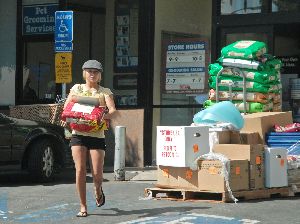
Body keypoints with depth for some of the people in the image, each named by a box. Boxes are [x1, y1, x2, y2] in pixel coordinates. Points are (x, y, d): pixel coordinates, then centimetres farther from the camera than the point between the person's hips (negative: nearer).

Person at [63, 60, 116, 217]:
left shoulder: (105, 92, 8)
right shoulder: (77, 88, 13)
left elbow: (112, 110, -6)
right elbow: (66, 107, 7)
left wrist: (104, 116, -28)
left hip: (97, 135, -1)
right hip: (78, 134, 1)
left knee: (97, 173, -6)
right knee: (80, 170, -9)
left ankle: (98, 190, 31)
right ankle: (83, 207, -1)